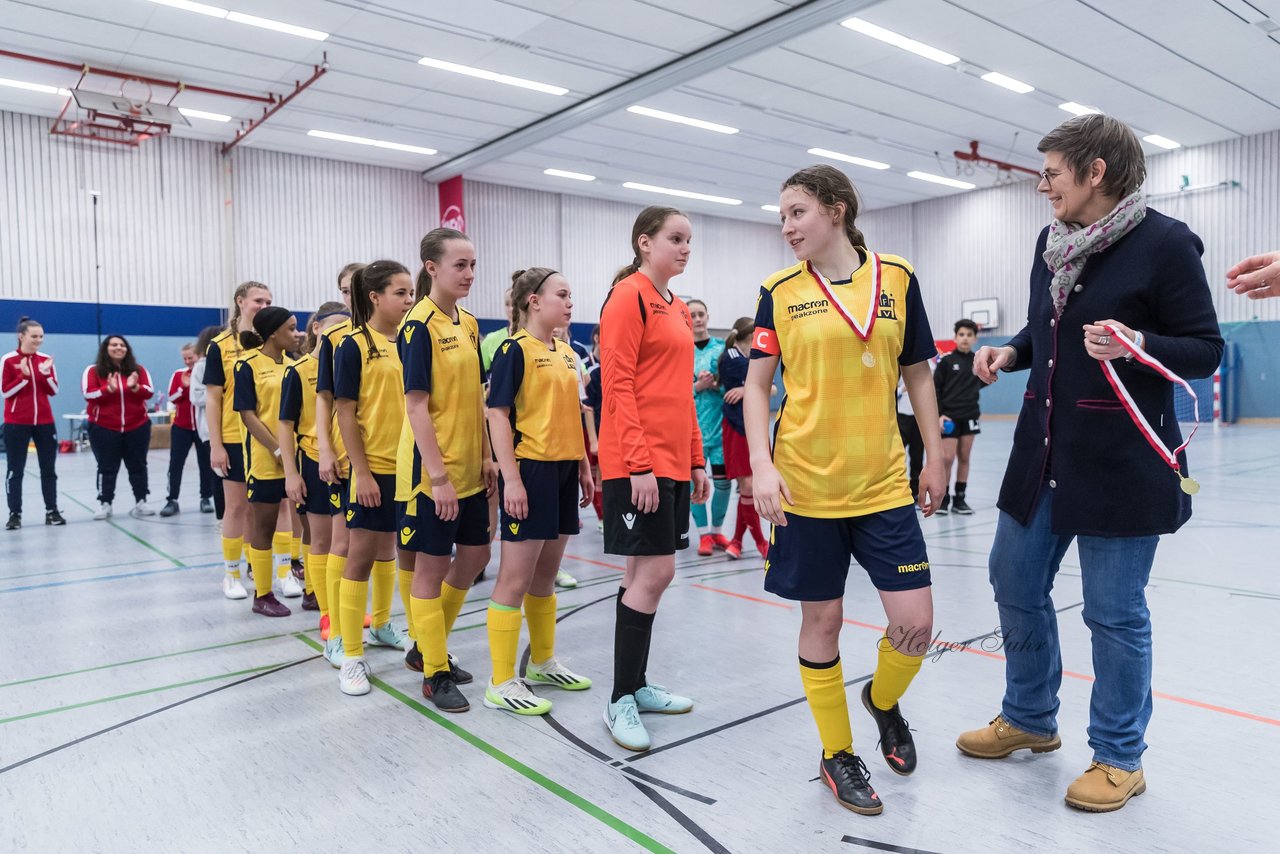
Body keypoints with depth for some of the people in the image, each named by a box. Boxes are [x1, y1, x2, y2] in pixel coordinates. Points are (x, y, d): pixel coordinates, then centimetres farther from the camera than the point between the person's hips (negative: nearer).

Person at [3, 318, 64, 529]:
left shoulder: (46, 359, 6)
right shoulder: (8, 360, -5)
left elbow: (54, 391, 3)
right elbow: (5, 391, -8)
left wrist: (46, 373, -13)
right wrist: (24, 375, -19)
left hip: (44, 422, 4)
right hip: (16, 423, -4)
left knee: (48, 469, 7)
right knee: (15, 470, 1)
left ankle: (52, 511, 13)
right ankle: (15, 514, 6)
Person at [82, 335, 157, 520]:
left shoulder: (138, 370, 6)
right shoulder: (93, 371, 0)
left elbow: (149, 392, -2)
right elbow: (88, 395, -10)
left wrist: (135, 387, -21)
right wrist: (108, 389, -25)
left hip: (137, 426, 2)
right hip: (104, 428, -2)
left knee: (138, 466, 6)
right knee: (107, 468, 1)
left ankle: (141, 503, 11)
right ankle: (105, 505, 6)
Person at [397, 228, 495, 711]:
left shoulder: (469, 324, 10)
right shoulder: (419, 326, -13)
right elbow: (416, 405, -17)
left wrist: (487, 457, 10)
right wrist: (438, 475, -20)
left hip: (469, 469, 8)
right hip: (432, 472, -8)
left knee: (474, 557, 15)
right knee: (431, 566, 3)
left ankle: (425, 649, 33)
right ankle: (435, 674, 18)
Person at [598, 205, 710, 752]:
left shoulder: (677, 308, 18)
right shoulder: (629, 296, -8)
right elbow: (617, 386, -16)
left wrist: (696, 459, 17)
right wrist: (640, 464, -21)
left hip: (673, 461, 9)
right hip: (638, 463, -9)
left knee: (647, 572, 13)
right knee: (655, 572, -8)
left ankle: (637, 685, 24)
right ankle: (620, 701, 5)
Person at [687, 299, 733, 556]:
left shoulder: (722, 347, 4)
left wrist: (715, 384, -14)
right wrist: (697, 386, -17)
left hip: (720, 422, 1)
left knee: (723, 480, 4)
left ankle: (716, 530, 23)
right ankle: (704, 534, 17)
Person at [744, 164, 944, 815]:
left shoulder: (897, 279, 4)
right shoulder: (780, 291, 1)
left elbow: (918, 375, 10)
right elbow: (756, 385, 0)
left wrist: (934, 459, 10)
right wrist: (762, 463, -13)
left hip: (883, 483, 1)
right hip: (805, 486, -1)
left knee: (916, 621, 0)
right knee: (822, 618, 7)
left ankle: (882, 700, 34)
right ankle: (837, 754, 28)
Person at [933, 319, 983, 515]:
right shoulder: (946, 361, -5)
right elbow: (935, 389, -6)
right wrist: (938, 414, -13)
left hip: (969, 416, 4)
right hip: (949, 417, -4)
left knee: (964, 458, 8)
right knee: (947, 458, -6)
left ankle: (959, 499, 16)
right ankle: (943, 498, 6)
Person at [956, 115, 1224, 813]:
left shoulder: (1164, 243, -10)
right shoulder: (1052, 240, 9)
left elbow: (1205, 350, -8)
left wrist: (1137, 345, -25)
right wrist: (1011, 351, 3)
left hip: (1121, 464, -7)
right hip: (1043, 454, 7)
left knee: (1114, 612, 4)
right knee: (1015, 584, 14)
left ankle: (1120, 758, 25)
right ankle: (1029, 720, 36)